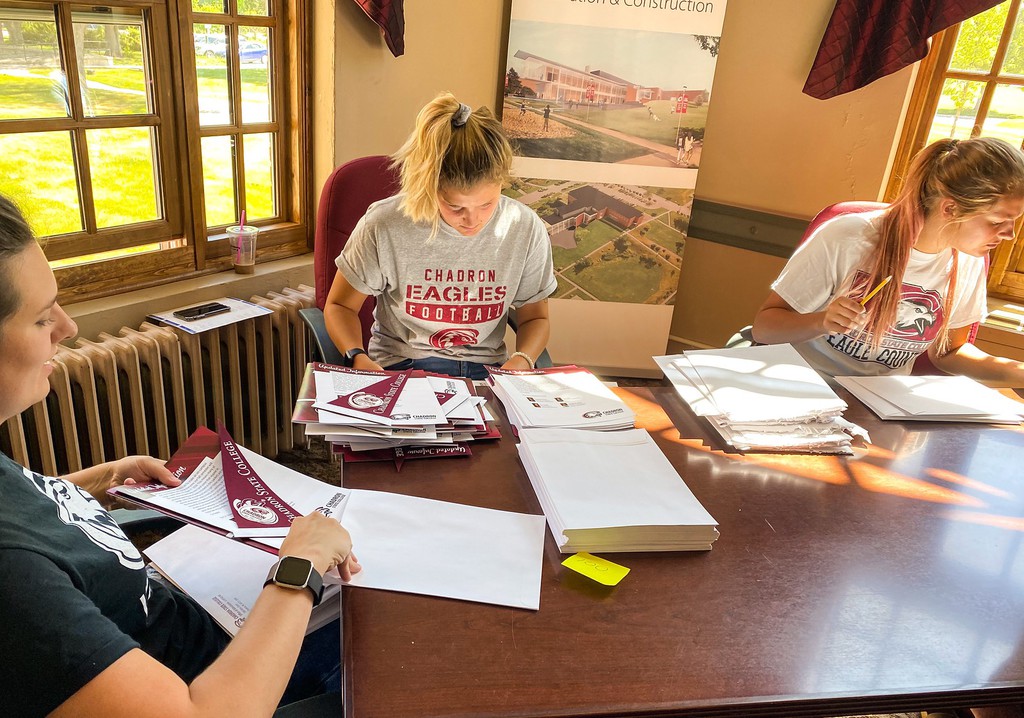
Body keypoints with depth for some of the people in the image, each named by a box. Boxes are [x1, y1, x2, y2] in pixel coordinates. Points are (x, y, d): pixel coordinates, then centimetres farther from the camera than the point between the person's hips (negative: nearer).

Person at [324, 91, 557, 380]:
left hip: (486, 369, 1)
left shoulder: (527, 229, -6)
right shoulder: (383, 226, -13)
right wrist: (358, 358, -20)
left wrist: (521, 361, -13)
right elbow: (339, 305, 2)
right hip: (401, 367, -1)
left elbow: (534, 317, 10)